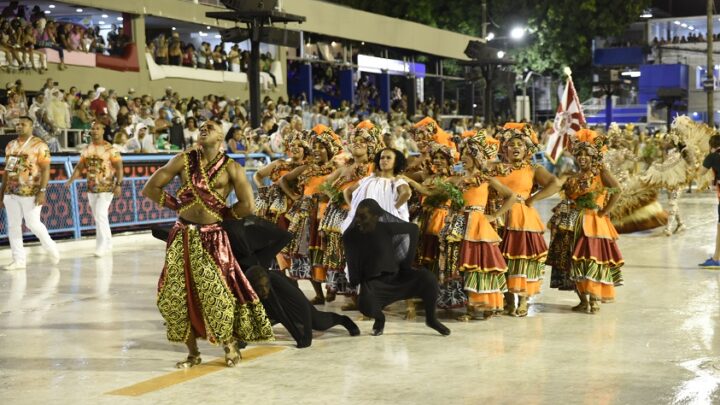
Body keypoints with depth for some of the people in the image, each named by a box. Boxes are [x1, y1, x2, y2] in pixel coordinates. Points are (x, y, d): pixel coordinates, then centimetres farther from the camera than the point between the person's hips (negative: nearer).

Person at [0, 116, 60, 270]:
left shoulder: (39, 145, -5)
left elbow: (45, 169, -10)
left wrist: (42, 191, -18)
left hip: (30, 192, -6)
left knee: (33, 224, -5)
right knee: (13, 225, 4)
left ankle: (50, 247, 21)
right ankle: (18, 260, 10)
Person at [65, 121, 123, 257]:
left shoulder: (110, 149, -8)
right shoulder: (87, 149, 9)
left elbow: (119, 168, -11)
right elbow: (79, 167, 10)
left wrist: (119, 184, -21)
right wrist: (71, 180, -3)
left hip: (106, 188, -6)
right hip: (91, 188, 6)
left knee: (100, 215, -14)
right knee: (98, 217, 12)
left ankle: (101, 247, -10)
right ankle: (108, 244, 24)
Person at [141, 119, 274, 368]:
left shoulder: (231, 168, -2)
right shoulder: (184, 160, 5)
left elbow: (247, 205, -10)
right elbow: (150, 189, 5)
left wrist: (222, 214, 0)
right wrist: (177, 205, 2)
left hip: (212, 238, -3)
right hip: (182, 236, 3)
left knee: (217, 294, -10)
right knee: (177, 295, 2)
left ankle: (229, 345, 15)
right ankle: (193, 353, 16)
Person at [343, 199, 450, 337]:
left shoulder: (385, 227, -13)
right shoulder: (349, 236, -10)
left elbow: (413, 228, 0)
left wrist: (407, 262, 0)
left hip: (396, 275, 1)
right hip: (372, 283, -1)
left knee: (427, 277, -27)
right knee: (366, 305, -36)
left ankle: (431, 319, -1)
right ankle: (379, 318, 4)